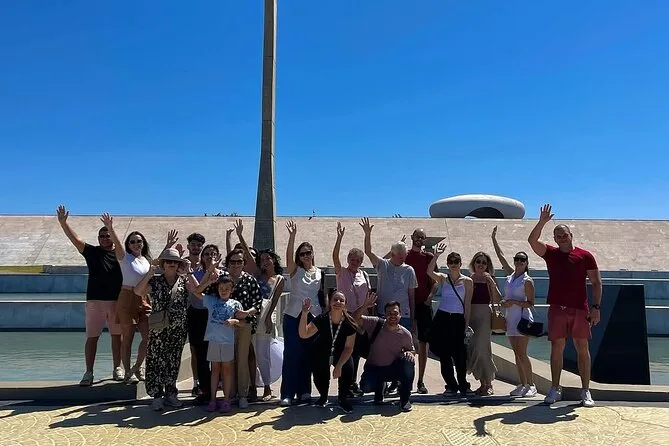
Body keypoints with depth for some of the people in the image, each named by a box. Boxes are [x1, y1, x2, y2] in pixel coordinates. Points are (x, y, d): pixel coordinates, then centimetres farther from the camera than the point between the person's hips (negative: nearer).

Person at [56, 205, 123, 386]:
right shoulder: (92, 252, 3)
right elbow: (75, 239, -8)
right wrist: (63, 223, -19)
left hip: (117, 300, 1)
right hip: (95, 300, -1)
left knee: (116, 335, 8)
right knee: (92, 337, 1)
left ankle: (117, 368, 20)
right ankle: (88, 373, 8)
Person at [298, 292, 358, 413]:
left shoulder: (349, 324, -22)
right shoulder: (322, 319, -23)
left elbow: (349, 347, -16)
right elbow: (304, 334, -30)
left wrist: (338, 366, -25)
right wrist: (304, 314, -42)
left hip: (341, 354, 0)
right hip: (322, 353, 0)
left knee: (348, 370, -24)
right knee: (319, 374, -17)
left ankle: (343, 400, 4)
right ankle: (323, 397, 19)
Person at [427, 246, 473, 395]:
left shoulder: (467, 281, 3)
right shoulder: (443, 278, 6)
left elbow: (467, 304, 2)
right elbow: (429, 271, -16)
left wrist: (466, 324, -1)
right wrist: (436, 255, -21)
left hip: (458, 319, -2)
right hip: (442, 318, 2)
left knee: (459, 354, -2)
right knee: (443, 354, 5)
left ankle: (463, 385, 14)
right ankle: (451, 385, 17)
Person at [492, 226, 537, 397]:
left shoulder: (527, 280, -7)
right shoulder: (510, 275, 10)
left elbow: (531, 303, -8)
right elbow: (500, 256, 15)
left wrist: (513, 302, -19)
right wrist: (494, 239, 15)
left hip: (522, 317, -7)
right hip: (510, 318, 7)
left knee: (522, 353, -9)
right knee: (517, 354, 8)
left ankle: (531, 385, 0)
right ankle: (523, 384, 13)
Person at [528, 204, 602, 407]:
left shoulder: (585, 256, 3)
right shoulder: (550, 253, 8)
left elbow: (596, 282, 3)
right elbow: (532, 240, -8)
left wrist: (596, 307, -5)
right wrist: (542, 222, -18)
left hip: (580, 309, -1)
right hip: (557, 308, 1)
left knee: (582, 349, 4)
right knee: (556, 349, 4)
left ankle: (585, 391, 12)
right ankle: (555, 389, 13)